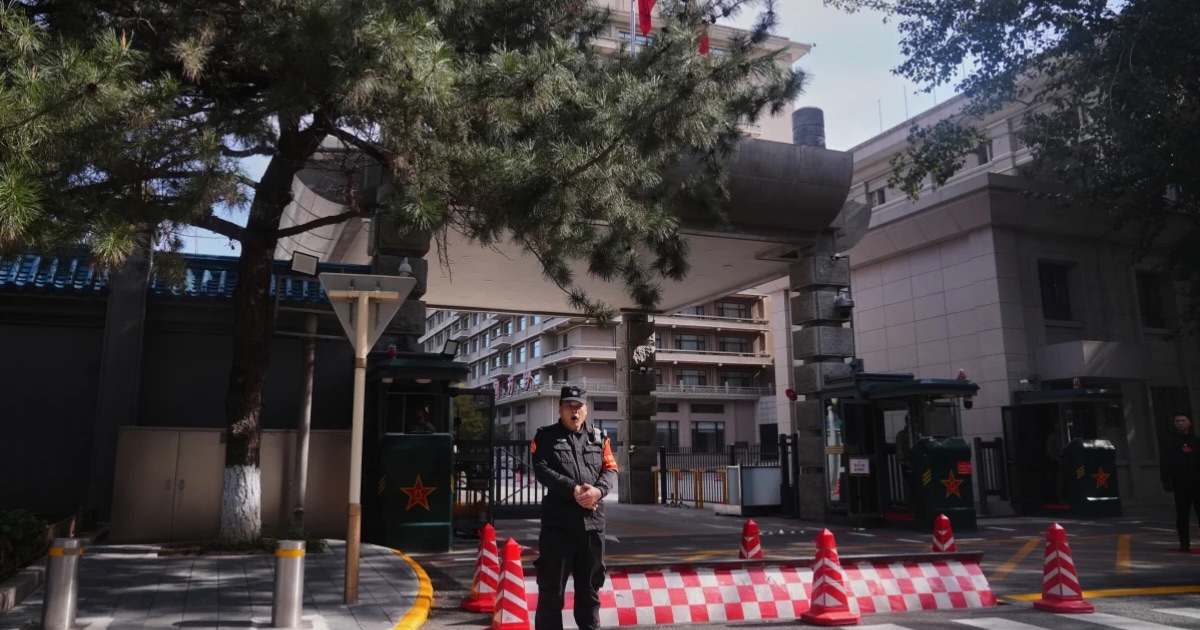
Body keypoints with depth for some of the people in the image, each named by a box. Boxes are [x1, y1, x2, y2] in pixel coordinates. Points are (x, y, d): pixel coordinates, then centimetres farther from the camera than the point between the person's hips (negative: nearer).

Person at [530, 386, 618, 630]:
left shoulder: (599, 438, 15)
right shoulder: (545, 437, 4)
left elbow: (611, 470, 8)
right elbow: (542, 471, -9)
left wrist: (598, 490, -14)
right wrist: (574, 490, -20)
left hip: (593, 520, 4)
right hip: (558, 521, -3)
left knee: (590, 583, 13)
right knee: (552, 585, 0)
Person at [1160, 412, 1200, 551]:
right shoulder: (1170, 443, 6)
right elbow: (1166, 464, 1)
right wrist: (1165, 480, -9)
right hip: (1180, 485, -2)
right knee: (1182, 515, 1)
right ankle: (1184, 543, 5)